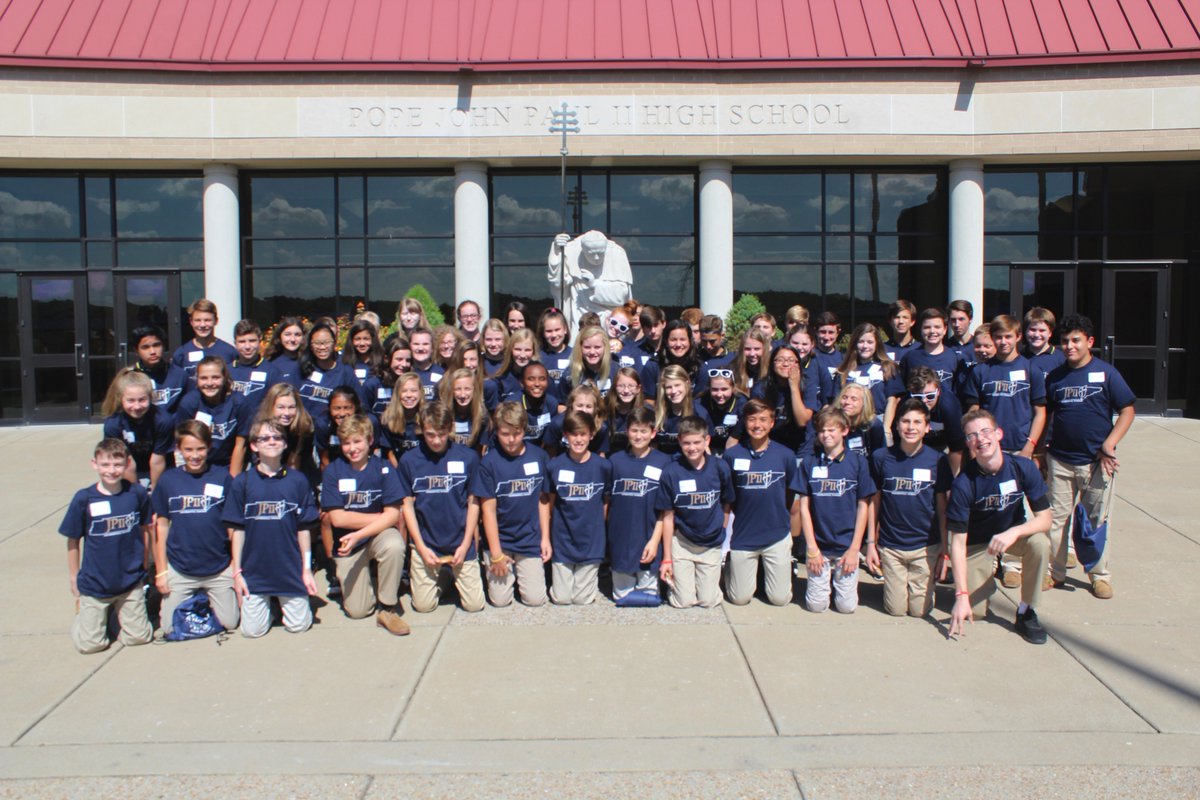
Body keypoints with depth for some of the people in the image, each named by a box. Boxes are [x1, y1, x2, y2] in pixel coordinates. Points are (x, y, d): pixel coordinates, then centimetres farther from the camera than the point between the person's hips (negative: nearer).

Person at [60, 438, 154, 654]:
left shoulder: (137, 494, -7)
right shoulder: (83, 499, -12)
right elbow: (73, 541, -2)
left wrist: (144, 566, 10)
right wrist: (74, 579, 2)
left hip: (131, 582, 1)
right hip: (94, 585, -1)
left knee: (139, 637, 3)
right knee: (90, 644, 0)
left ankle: (119, 611, 32)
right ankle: (82, 615, 31)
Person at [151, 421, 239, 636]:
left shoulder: (222, 477, -5)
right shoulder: (168, 480, -2)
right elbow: (162, 526, 4)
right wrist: (161, 571, 2)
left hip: (219, 568, -1)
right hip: (179, 570, 1)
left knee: (229, 623, 4)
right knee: (168, 627, 4)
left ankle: (207, 600, 33)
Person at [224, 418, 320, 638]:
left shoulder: (297, 481, -1)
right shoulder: (242, 482, -1)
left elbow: (304, 528, 2)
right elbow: (237, 530, 1)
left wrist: (307, 568, 0)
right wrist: (237, 571, -1)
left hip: (291, 569, 0)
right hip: (254, 569, 0)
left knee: (299, 625, 2)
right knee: (252, 630, 0)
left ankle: (283, 601, 33)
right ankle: (267, 603, 31)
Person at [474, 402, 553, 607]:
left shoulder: (539, 456, -4)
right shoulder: (489, 461, -9)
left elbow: (543, 500, 4)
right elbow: (488, 509, -8)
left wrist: (545, 538, 1)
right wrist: (496, 553, -9)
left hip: (530, 539, 1)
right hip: (499, 539, -1)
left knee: (535, 599, -4)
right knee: (500, 600, -4)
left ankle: (521, 572, 27)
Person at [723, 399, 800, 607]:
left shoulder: (786, 455, -4)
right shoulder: (732, 455, -5)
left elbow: (793, 499, 5)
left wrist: (794, 536, 8)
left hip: (778, 537, 0)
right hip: (743, 537, 0)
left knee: (780, 598, 4)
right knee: (739, 598, 6)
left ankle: (768, 572, 34)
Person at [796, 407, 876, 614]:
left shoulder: (858, 462, -1)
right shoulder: (809, 464, 1)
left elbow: (863, 506, 0)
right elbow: (804, 506, 1)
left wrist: (854, 548, -5)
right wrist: (811, 547, -5)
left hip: (847, 546, -1)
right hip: (819, 546, 1)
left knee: (847, 605, -1)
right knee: (816, 605, -1)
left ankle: (840, 580, 29)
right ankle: (827, 580, 29)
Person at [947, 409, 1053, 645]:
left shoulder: (1023, 467, -20)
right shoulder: (964, 483, -26)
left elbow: (1044, 518, -17)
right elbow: (958, 542, -24)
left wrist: (1013, 533, -39)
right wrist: (961, 595, -30)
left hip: (1014, 534, 2)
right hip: (977, 542, -1)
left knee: (1040, 542, -33)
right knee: (975, 612, -12)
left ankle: (1026, 612, -11)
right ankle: (988, 574, 24)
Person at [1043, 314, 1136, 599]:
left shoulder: (1106, 373, -3)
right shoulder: (1055, 376, 7)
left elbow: (1127, 410, -3)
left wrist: (1109, 445, -12)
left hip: (1097, 462, -2)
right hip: (1060, 460, 3)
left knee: (1098, 520, 6)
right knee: (1056, 518, 6)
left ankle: (1100, 575, 19)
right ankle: (1054, 572, 18)